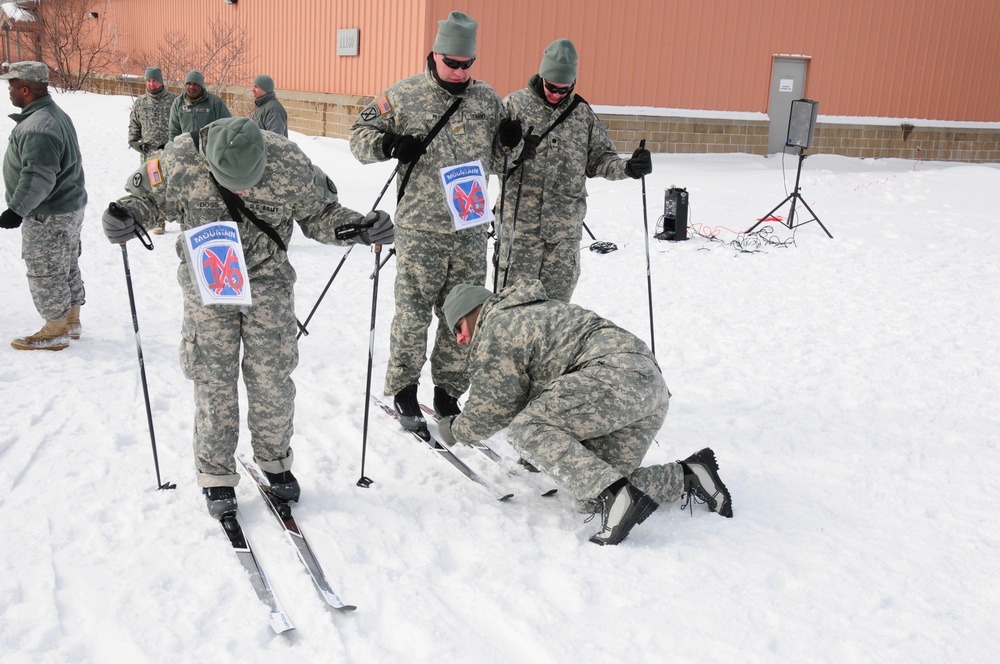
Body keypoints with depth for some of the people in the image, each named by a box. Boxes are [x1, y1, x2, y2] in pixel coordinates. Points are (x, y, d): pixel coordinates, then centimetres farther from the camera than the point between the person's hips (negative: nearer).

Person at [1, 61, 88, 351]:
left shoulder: (37, 127, -24)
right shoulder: (56, 114, 10)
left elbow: (38, 176, -32)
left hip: (47, 217, -11)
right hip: (70, 207, 11)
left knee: (46, 274, 1)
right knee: (67, 268, 18)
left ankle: (55, 333, 11)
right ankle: (71, 322, 30)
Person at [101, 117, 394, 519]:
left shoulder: (290, 164, -19)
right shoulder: (181, 160, -19)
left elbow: (319, 213, -3)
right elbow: (147, 194, 1)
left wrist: (358, 229, -18)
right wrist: (127, 213, -20)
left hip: (267, 279, 0)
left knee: (272, 379, 4)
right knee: (214, 382, 3)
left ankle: (275, 460, 27)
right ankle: (216, 475, 19)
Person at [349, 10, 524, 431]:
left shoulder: (488, 100, 8)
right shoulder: (404, 96, -3)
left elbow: (497, 164, 17)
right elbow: (360, 135, 4)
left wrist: (508, 143, -5)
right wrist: (390, 146, -16)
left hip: (470, 231, 4)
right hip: (419, 230, -3)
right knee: (413, 314, 3)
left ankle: (448, 393, 24)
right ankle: (403, 391, 21)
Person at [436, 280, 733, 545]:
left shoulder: (496, 329, 1)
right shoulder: (533, 312, 32)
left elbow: (490, 411, 2)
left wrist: (455, 430, 21)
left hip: (619, 376, -10)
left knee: (524, 430, -19)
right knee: (591, 485, 7)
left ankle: (616, 496, -33)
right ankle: (689, 475, 3)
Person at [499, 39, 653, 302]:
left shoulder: (583, 113, 10)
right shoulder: (515, 103, 2)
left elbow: (600, 158, 13)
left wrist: (628, 168, -8)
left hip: (565, 227, 3)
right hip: (520, 221, -3)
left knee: (558, 297, 8)